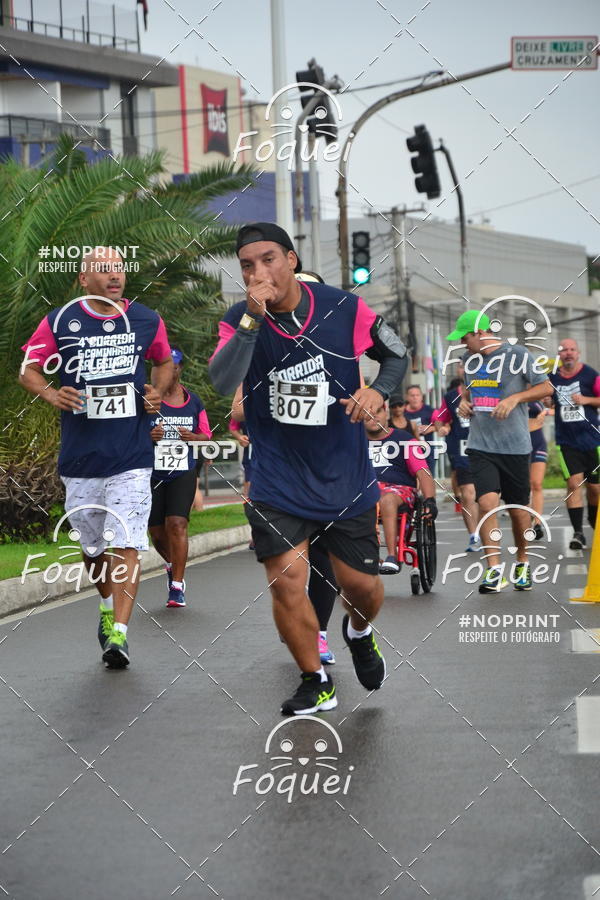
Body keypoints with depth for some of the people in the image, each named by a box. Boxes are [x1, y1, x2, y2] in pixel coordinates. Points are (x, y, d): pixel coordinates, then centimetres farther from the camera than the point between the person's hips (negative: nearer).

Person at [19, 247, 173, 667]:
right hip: (80, 456, 1)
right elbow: (29, 369, 6)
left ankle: (118, 633, -14)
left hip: (131, 457, -1)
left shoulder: (146, 320, 5)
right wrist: (51, 394, -13)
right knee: (93, 546, 13)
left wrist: (158, 391, 2)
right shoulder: (59, 321, 0)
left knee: (126, 544, -11)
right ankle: (109, 606, 40)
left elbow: (165, 362, 22)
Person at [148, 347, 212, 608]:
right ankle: (172, 565, 39)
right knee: (156, 530, 6)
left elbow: (206, 435, 15)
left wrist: (192, 437, -8)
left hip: (183, 472, 0)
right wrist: (149, 436, -20)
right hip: (152, 472, 0)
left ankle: (177, 586, -9)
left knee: (177, 524, -15)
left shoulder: (194, 401, 8)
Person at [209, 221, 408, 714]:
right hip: (277, 481, 0)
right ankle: (317, 683, 13)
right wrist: (254, 319, -33)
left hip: (346, 476, 1)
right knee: (286, 581, -9)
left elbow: (397, 354, 6)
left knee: (362, 584, 5)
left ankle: (359, 632, 42)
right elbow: (220, 385, -26)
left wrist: (377, 391, -14)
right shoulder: (241, 319, -9)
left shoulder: (344, 308, -9)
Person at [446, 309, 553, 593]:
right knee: (487, 503, -15)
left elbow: (546, 387, -4)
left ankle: (522, 563, 30)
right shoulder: (469, 358, 9)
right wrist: (464, 400, 5)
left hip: (514, 445, -3)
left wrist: (515, 398, -18)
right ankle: (494, 571, -12)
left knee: (518, 509, 7)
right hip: (480, 445, 3)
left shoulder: (517, 355, -8)